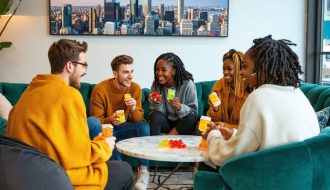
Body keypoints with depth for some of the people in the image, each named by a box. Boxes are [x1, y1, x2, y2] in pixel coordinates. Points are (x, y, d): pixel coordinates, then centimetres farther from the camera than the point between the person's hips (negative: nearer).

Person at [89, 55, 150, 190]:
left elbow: (139, 119, -4)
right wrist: (110, 120, -34)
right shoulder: (100, 89, -17)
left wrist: (133, 108, -27)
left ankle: (143, 170, -25)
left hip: (124, 128, 3)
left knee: (144, 126, -26)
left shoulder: (135, 88, -7)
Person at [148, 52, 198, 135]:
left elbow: (193, 113, -12)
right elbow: (158, 113, -3)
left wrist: (180, 107, -31)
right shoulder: (156, 84, -6)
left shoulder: (188, 84, -14)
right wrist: (157, 104, -25)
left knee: (192, 119, -31)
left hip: (181, 123, 0)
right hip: (165, 122, 1)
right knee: (155, 115, -29)